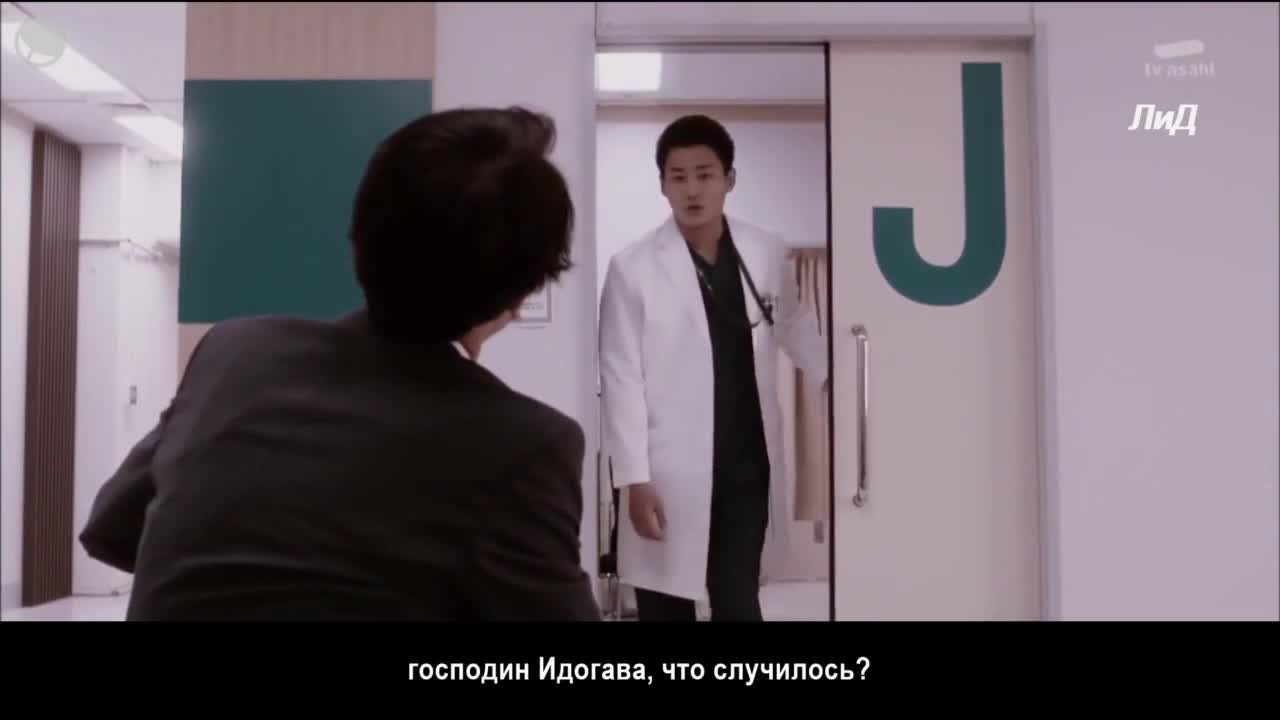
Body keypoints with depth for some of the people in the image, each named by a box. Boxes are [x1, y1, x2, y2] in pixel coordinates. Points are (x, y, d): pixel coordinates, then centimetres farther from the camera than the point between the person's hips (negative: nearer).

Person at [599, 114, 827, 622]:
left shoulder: (767, 253, 3)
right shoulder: (633, 267, -8)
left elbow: (794, 327, 19)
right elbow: (621, 379, -8)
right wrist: (634, 479, -12)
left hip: (748, 465, 3)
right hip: (672, 473, -2)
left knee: (739, 603, 10)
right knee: (668, 607, 9)